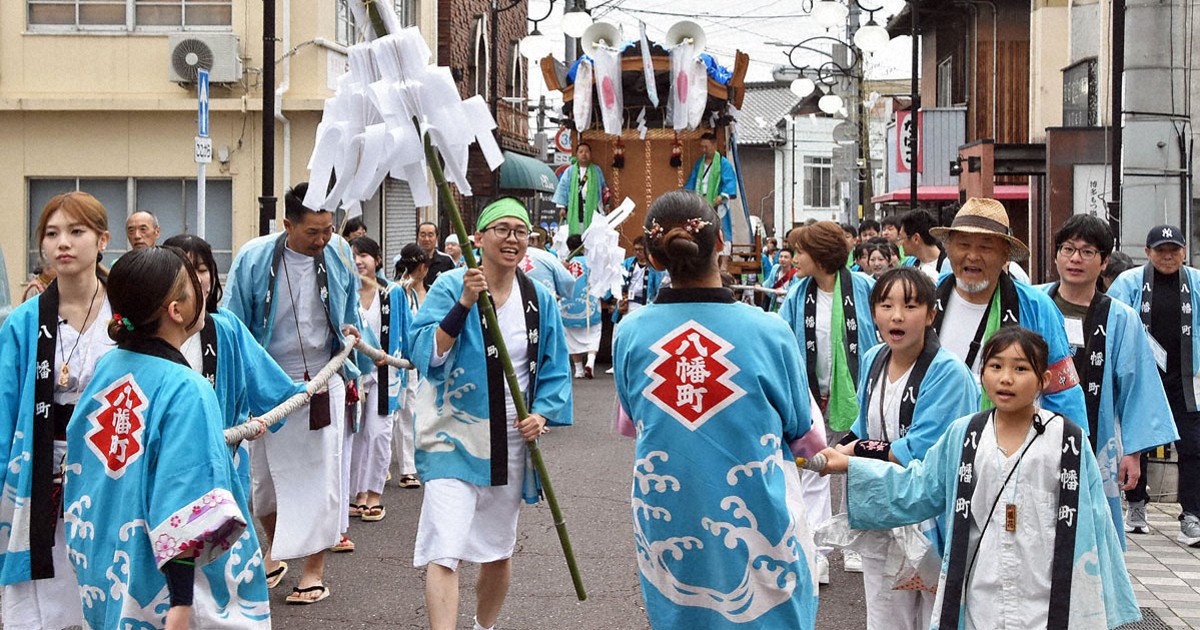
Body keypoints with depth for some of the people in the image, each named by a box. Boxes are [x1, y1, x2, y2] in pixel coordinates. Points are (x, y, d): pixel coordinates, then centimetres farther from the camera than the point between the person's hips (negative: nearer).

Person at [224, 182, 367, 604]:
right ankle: (275, 548, 36)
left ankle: (315, 568, 11)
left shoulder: (339, 254, -5)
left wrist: (350, 332, -7)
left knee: (319, 472, 1)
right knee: (264, 472, 12)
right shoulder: (254, 258, -12)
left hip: (322, 380, 0)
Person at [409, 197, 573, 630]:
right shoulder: (451, 287, -9)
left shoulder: (539, 299, 3)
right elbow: (426, 355, -20)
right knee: (443, 553, -17)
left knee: (498, 552, 18)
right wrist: (464, 304, -30)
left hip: (511, 444, 5)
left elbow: (555, 369, 10)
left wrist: (542, 414, -7)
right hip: (455, 437, -4)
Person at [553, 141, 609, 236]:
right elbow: (562, 188, 4)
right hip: (575, 210, -1)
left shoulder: (596, 170, 11)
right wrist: (562, 206, -4)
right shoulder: (570, 171, 7)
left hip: (591, 209, 1)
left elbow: (603, 188, 12)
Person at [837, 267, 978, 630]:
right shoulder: (872, 361, 5)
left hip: (932, 521, -6)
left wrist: (858, 453, -13)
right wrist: (844, 447, -5)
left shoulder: (948, 373, -18)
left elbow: (921, 450, -22)